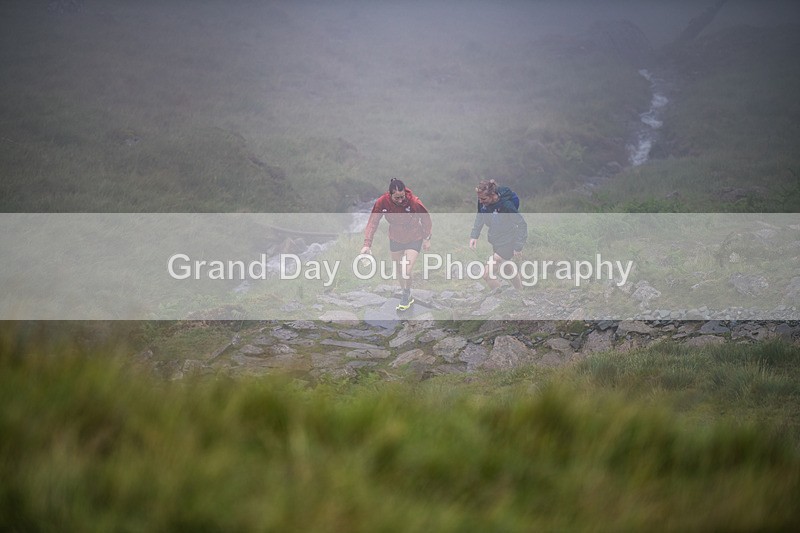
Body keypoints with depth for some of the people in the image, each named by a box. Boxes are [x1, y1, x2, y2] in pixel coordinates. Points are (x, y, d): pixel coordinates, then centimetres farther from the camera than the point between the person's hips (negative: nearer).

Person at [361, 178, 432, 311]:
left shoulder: (414, 202, -28)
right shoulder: (382, 203, -23)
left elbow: (426, 219, -11)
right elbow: (373, 222, -17)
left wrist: (427, 239, -3)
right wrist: (367, 244, -24)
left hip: (414, 240, -3)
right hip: (395, 239, 3)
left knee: (406, 271, -13)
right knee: (399, 271, 12)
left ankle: (406, 296, 15)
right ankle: (408, 298, 34)